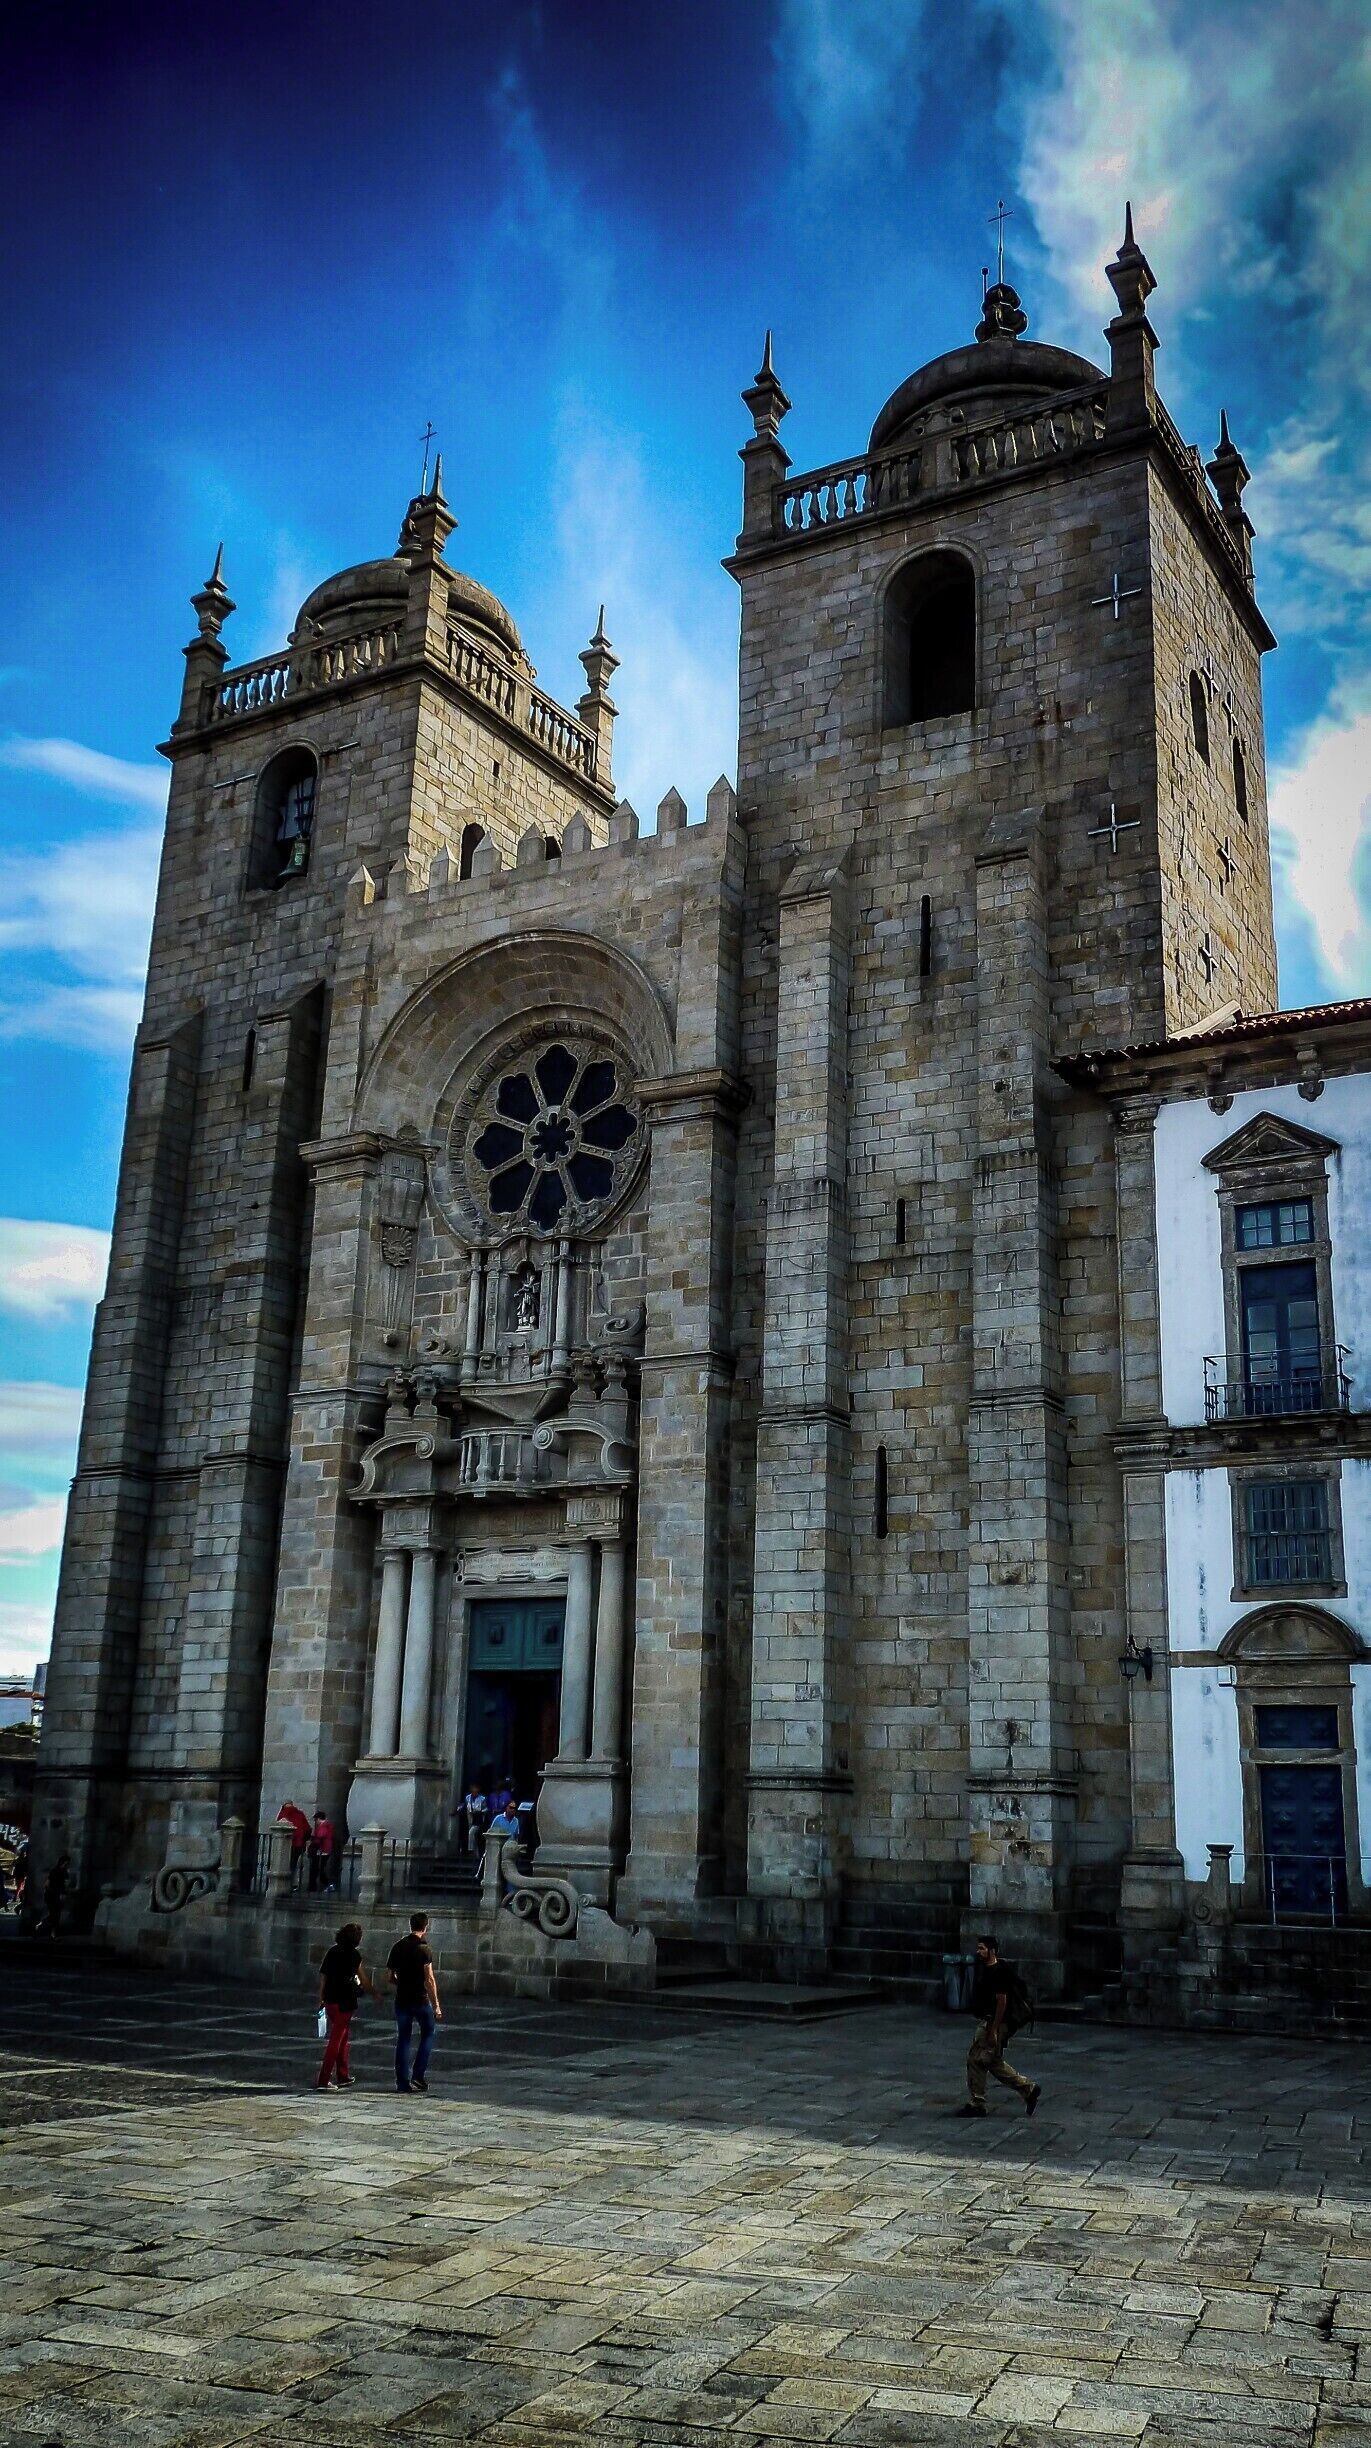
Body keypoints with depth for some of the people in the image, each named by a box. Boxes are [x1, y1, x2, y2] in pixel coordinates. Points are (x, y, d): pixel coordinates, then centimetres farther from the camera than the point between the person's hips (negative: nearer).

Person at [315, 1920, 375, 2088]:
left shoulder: (332, 1951, 6)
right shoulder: (354, 1955, -8)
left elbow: (322, 1975, 5)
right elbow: (363, 1979, 2)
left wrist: (321, 1997, 12)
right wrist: (374, 1994, 18)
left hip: (330, 2000, 6)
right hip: (345, 2002, -6)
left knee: (343, 2036, 20)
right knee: (336, 2040, -2)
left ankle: (342, 2076, 27)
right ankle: (322, 2080, -7)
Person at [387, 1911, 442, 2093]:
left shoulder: (398, 1946, 5)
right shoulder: (424, 1948, -11)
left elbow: (391, 1976, 9)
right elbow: (429, 1979, -15)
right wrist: (436, 2006, -12)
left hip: (402, 1999, 4)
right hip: (421, 1999, -4)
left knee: (403, 2039, 11)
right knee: (428, 2033, 12)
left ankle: (402, 2081, 9)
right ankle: (419, 2076, 4)